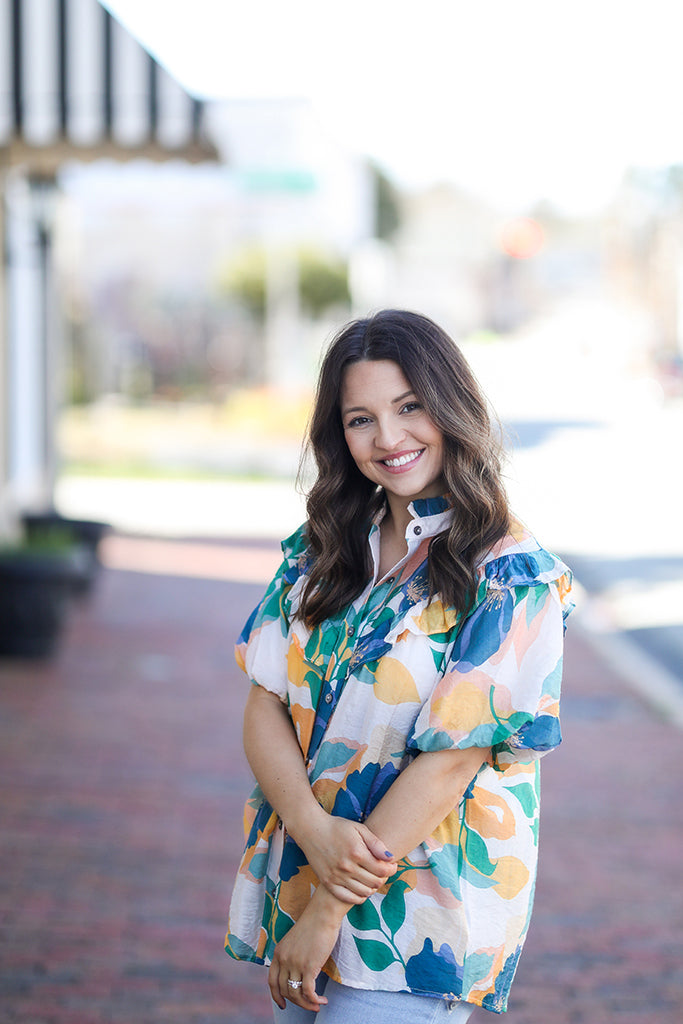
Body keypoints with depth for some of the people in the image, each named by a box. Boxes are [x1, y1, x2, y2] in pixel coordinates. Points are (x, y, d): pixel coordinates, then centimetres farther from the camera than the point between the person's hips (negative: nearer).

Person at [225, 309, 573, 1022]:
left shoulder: (512, 579, -12)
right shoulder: (322, 550, 5)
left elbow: (449, 763, -17)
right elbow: (264, 706, -1)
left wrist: (328, 913, -16)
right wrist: (316, 830, -20)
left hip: (416, 919, -5)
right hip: (296, 882, 5)